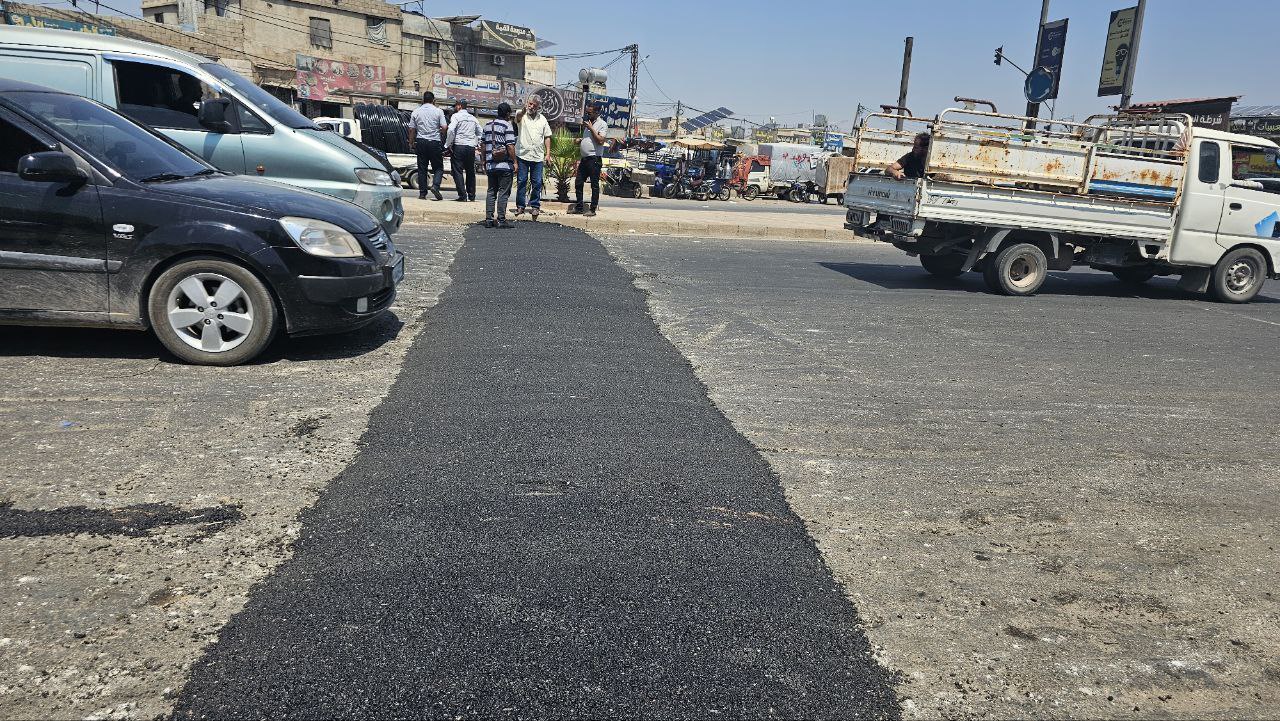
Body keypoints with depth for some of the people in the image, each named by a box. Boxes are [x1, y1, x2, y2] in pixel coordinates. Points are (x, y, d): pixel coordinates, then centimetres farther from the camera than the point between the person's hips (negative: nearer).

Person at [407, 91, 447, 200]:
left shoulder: (416, 112, 7)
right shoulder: (438, 111, -1)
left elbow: (411, 129, 7)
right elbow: (444, 128, -7)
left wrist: (411, 143, 16)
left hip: (421, 142, 3)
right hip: (435, 142, -2)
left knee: (422, 168, 7)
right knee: (438, 167, 6)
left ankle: (422, 193, 5)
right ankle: (435, 186, -18)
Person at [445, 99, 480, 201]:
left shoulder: (456, 116, -2)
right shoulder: (473, 118, 16)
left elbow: (451, 130, -15)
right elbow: (480, 133, 19)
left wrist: (448, 145, -8)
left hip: (459, 146, -5)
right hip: (471, 147, 6)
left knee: (458, 171, -2)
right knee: (470, 172, 15)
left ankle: (462, 196, -10)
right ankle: (471, 195, 20)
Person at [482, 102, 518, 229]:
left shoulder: (488, 125, 12)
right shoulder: (507, 125, -7)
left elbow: (483, 145, 15)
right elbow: (510, 146, -14)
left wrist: (484, 161, 22)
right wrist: (514, 161, -8)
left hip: (490, 165, 6)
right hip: (504, 165, -6)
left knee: (491, 191, 11)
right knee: (503, 192, -2)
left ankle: (489, 219, 8)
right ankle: (501, 220, -4)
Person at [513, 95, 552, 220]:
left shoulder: (542, 119, 12)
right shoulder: (522, 115, 0)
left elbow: (547, 137, 15)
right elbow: (518, 117, -25)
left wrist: (548, 153, 6)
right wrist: (523, 111, -48)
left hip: (538, 157, 3)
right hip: (522, 155, -3)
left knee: (537, 183, 3)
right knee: (521, 182, 2)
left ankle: (535, 206, 13)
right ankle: (520, 206, 9)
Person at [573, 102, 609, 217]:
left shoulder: (602, 124, -4)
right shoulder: (587, 123, 19)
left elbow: (600, 141, -16)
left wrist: (590, 128, -13)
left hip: (594, 159, -8)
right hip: (584, 159, 8)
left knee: (594, 185, -3)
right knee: (578, 183, 8)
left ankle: (593, 209, 1)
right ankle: (579, 206, 17)